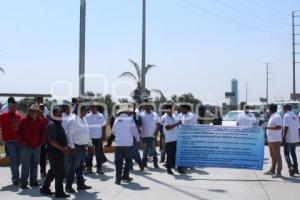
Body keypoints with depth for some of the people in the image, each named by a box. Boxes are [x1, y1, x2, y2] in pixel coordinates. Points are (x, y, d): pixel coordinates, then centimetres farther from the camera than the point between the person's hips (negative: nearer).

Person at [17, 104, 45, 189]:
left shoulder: (40, 122, 6)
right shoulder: (24, 121, -6)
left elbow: (42, 133, 14)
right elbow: (19, 132, -3)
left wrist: (41, 142, 4)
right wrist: (22, 141, -11)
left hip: (37, 147, 4)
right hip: (26, 147, -4)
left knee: (35, 164, 12)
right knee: (25, 165, -3)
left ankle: (33, 181, 22)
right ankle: (24, 183, 3)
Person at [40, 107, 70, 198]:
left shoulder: (58, 124, 16)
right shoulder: (51, 125, -16)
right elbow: (52, 141, -24)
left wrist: (64, 148, 14)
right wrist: (63, 148, -24)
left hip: (59, 152, 10)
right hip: (55, 152, -10)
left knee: (53, 171, 18)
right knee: (60, 173, -4)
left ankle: (45, 188, 28)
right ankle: (59, 192, 5)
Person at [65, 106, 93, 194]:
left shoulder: (84, 120, 14)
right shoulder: (73, 120, -13)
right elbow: (69, 134, -17)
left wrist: (90, 144, 20)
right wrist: (72, 147, -22)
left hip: (83, 146, 8)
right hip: (76, 147, -8)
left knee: (80, 166, 14)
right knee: (73, 167, -4)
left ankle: (80, 184, 22)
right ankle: (68, 186, 3)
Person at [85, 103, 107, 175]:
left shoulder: (101, 116, 1)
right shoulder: (87, 117, 1)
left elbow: (104, 127, 3)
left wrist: (103, 137, -3)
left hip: (99, 138, 0)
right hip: (90, 138, 0)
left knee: (99, 154, 4)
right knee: (90, 153, 3)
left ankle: (99, 168, 9)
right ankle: (89, 167, 10)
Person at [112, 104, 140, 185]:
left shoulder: (117, 120, 5)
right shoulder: (130, 119, -6)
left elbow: (113, 132, 13)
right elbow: (134, 130, -9)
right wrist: (138, 138, 5)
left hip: (119, 143, 2)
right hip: (128, 143, -2)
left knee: (118, 161, 5)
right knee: (128, 160, 15)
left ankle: (118, 178, 2)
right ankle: (125, 176, 19)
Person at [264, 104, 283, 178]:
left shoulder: (277, 117, -14)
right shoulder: (272, 116, 17)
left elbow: (279, 127, -23)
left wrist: (268, 127, -23)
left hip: (275, 140, -10)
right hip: (271, 139, 10)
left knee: (277, 155, -7)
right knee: (273, 155, 15)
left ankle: (278, 172, -5)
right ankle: (272, 170, 24)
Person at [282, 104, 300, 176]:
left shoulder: (286, 116, -10)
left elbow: (286, 127, -18)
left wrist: (284, 138, -16)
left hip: (289, 139, -7)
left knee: (286, 153, -1)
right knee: (293, 153, 19)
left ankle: (291, 167, -19)